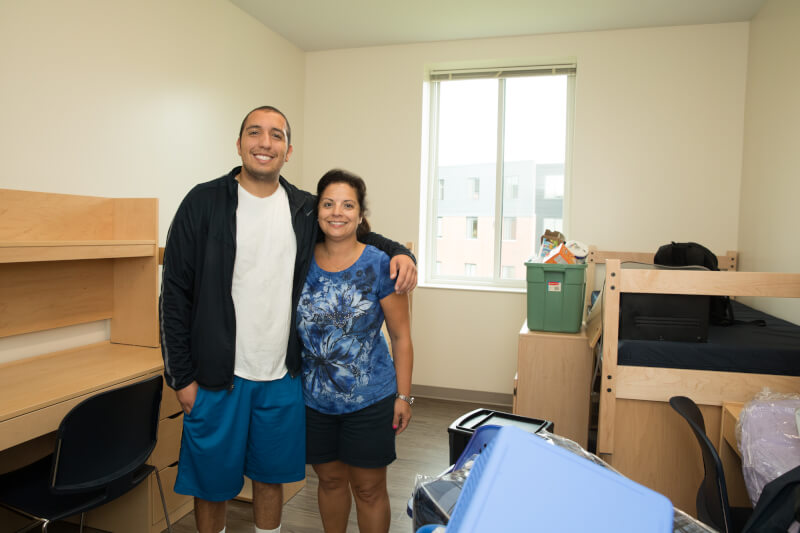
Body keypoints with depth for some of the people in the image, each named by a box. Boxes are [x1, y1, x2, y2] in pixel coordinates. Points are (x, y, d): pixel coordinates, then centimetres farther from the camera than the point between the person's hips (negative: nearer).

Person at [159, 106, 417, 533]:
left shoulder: (305, 209, 3)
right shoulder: (205, 202, -7)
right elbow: (175, 295, -6)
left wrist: (398, 251, -1)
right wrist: (182, 377, -7)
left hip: (283, 377, 3)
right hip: (217, 378, -2)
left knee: (271, 478, 19)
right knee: (211, 485, 13)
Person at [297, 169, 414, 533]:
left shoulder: (380, 265, -11)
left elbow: (401, 337, -7)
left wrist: (403, 396, -7)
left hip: (369, 399, -3)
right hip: (314, 398, 3)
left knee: (369, 489, 12)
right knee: (330, 479, 21)